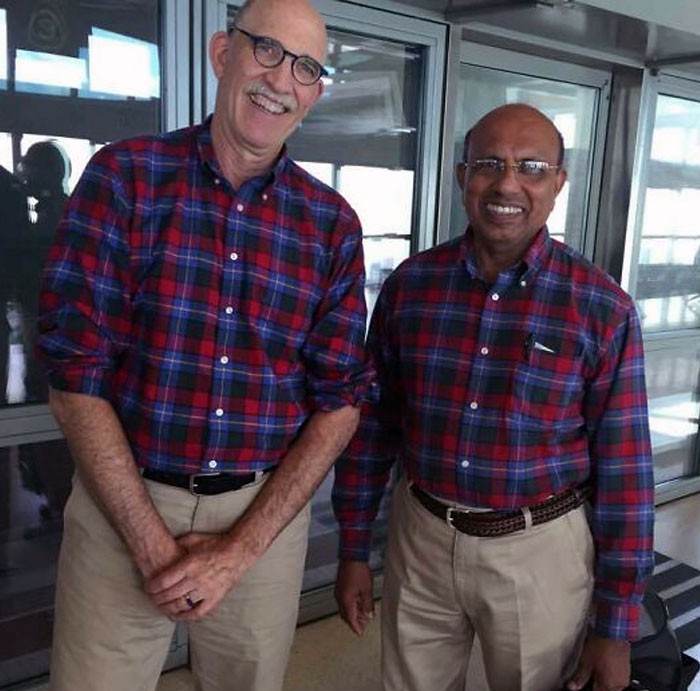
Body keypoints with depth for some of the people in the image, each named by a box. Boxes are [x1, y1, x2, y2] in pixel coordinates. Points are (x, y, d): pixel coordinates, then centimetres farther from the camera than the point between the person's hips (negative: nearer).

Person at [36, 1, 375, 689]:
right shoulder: (124, 176, -7)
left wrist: (240, 548, -9)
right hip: (122, 504, -2)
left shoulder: (333, 223, -1)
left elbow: (340, 400, -2)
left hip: (268, 510, 2)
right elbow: (75, 376, -10)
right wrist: (154, 544, -12)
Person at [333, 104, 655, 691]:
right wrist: (354, 550, 5)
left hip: (538, 552, -2)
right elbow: (372, 422, 2)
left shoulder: (602, 308, -11)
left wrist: (616, 626, -4)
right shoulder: (410, 284, -5)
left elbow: (623, 469, -7)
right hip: (420, 540, 2)